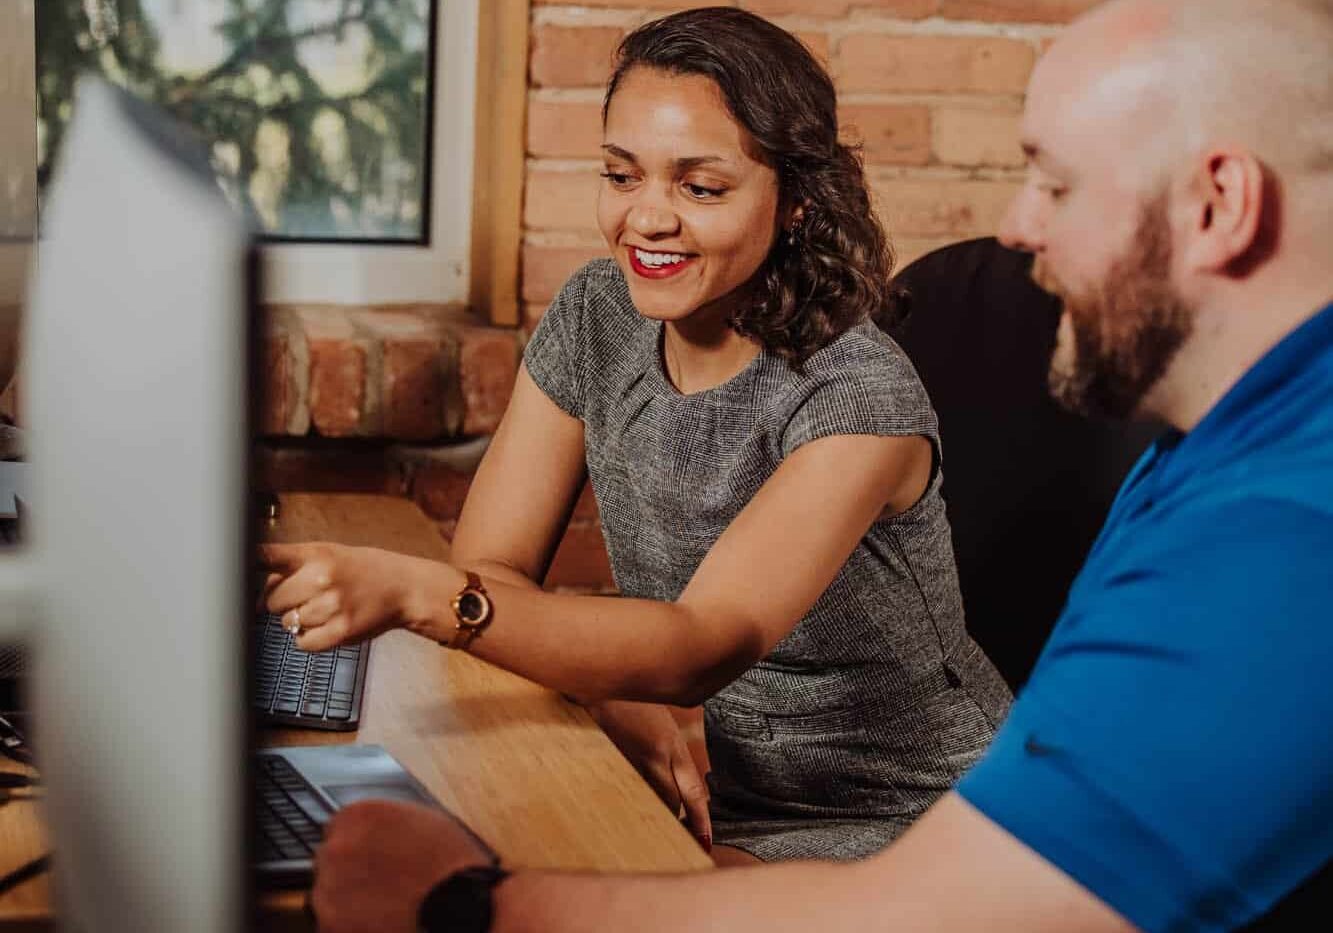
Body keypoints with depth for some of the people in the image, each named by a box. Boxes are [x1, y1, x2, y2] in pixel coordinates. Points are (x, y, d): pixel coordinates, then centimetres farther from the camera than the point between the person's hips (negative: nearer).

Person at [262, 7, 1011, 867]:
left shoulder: (859, 400, -22)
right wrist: (617, 692, -24)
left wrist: (415, 594, -46)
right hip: (729, 805, 5)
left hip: (911, 831, -5)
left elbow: (704, 646, -34)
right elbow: (491, 565, -4)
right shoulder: (596, 320, -3)